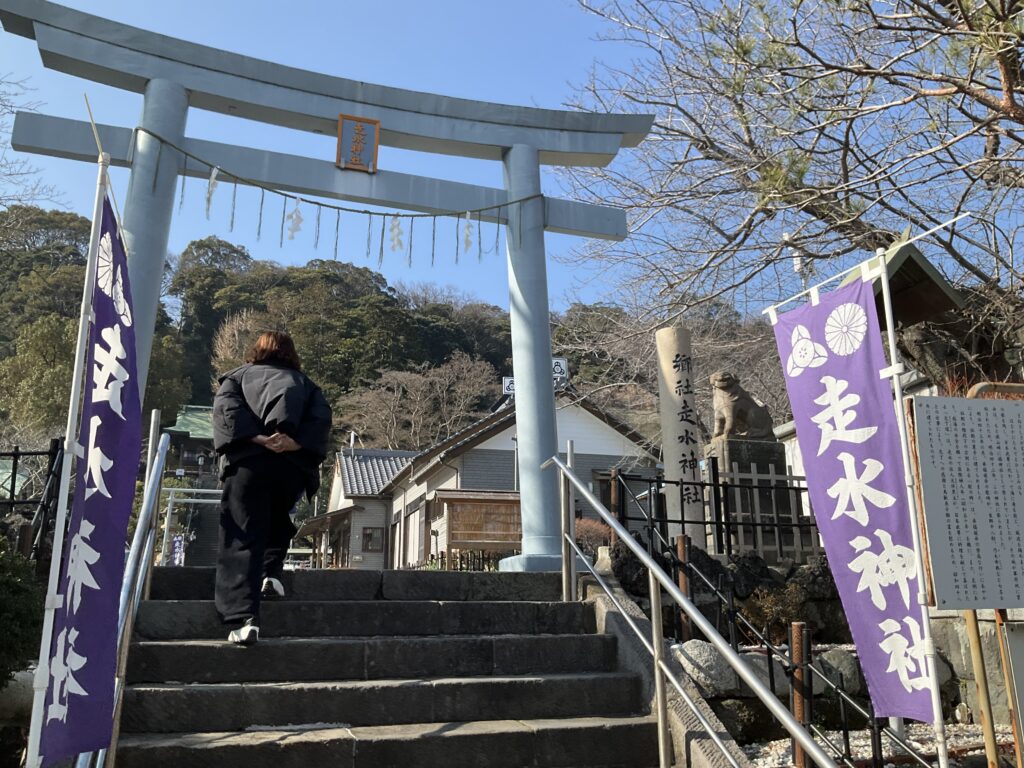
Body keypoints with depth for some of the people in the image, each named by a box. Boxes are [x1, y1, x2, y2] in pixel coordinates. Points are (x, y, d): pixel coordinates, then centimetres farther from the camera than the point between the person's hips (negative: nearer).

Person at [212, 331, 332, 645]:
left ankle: (244, 618, -16)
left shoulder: (238, 375, 23)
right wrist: (296, 443, -7)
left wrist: (257, 438, -9)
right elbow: (322, 417, 5)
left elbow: (226, 407, 1)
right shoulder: (303, 382, 25)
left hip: (249, 458, -2)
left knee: (242, 539, -5)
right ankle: (271, 572, 12)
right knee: (277, 521, 29)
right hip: (294, 463, 2)